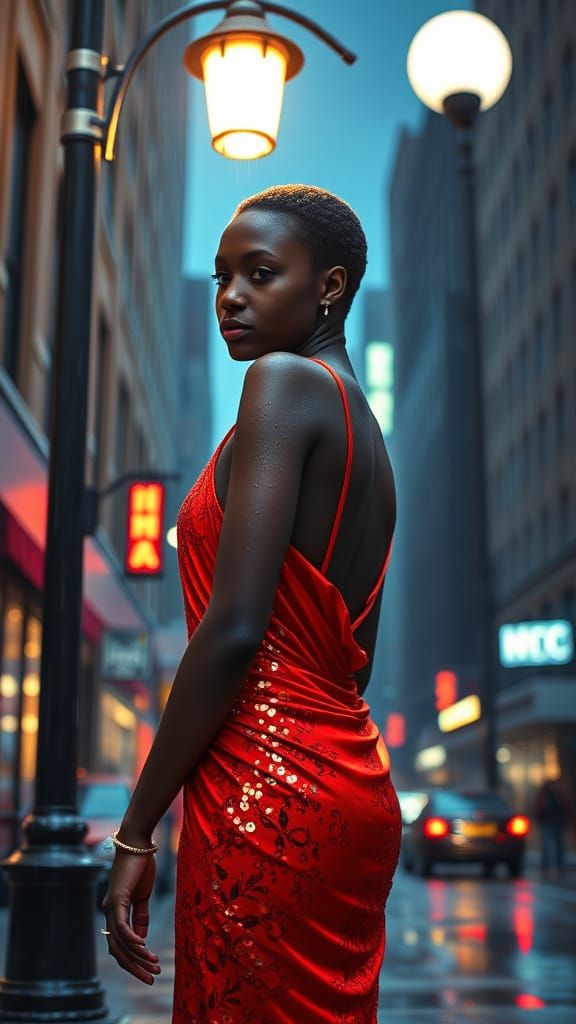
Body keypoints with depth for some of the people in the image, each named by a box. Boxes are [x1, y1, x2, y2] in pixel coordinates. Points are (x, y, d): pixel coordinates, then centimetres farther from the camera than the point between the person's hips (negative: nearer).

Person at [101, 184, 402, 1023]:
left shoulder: (286, 382, -9)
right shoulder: (367, 435, 18)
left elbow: (233, 629, -19)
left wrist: (137, 828, -13)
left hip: (268, 795, -9)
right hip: (354, 790, 9)